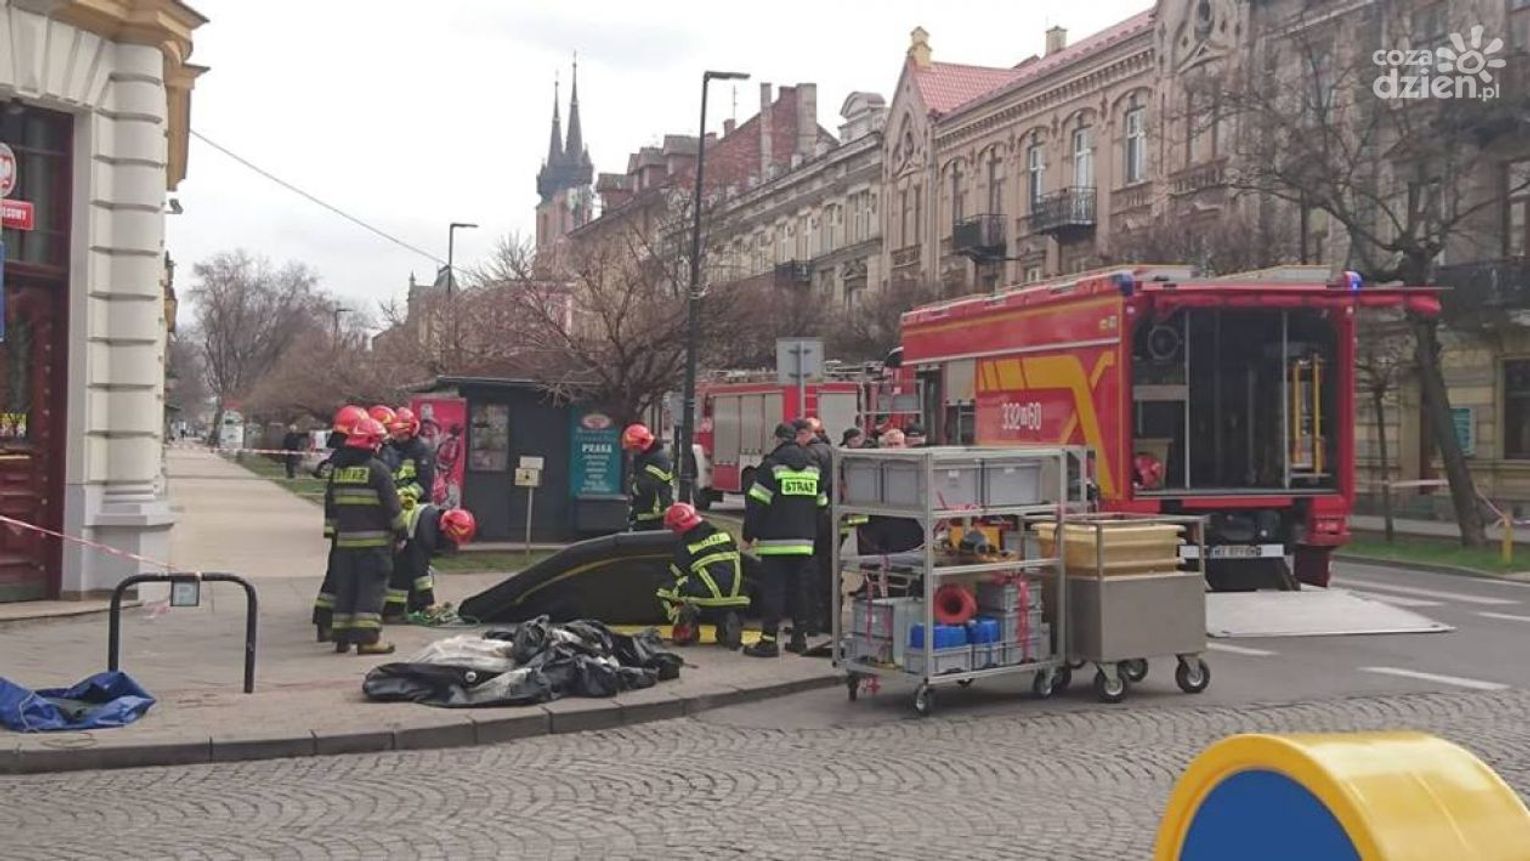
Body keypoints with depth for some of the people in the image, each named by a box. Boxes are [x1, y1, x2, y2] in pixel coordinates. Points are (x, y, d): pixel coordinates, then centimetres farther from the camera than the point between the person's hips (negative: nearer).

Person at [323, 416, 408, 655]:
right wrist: (400, 530, 0)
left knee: (345, 587, 12)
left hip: (345, 538, 6)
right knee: (372, 587, -5)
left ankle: (342, 637, 14)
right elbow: (392, 505, -10)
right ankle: (367, 638, -9)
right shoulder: (378, 469, -10)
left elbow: (330, 505, 17)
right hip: (374, 539, -6)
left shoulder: (338, 469, 10)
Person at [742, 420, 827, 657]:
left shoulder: (771, 465, -6)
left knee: (773, 589, -4)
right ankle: (800, 637, 16)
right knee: (799, 588, 13)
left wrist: (749, 535, -2)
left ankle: (769, 640, -7)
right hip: (805, 540, 5)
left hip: (776, 541, -5)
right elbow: (821, 504, 18)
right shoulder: (813, 466, 12)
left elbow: (756, 503, -9)